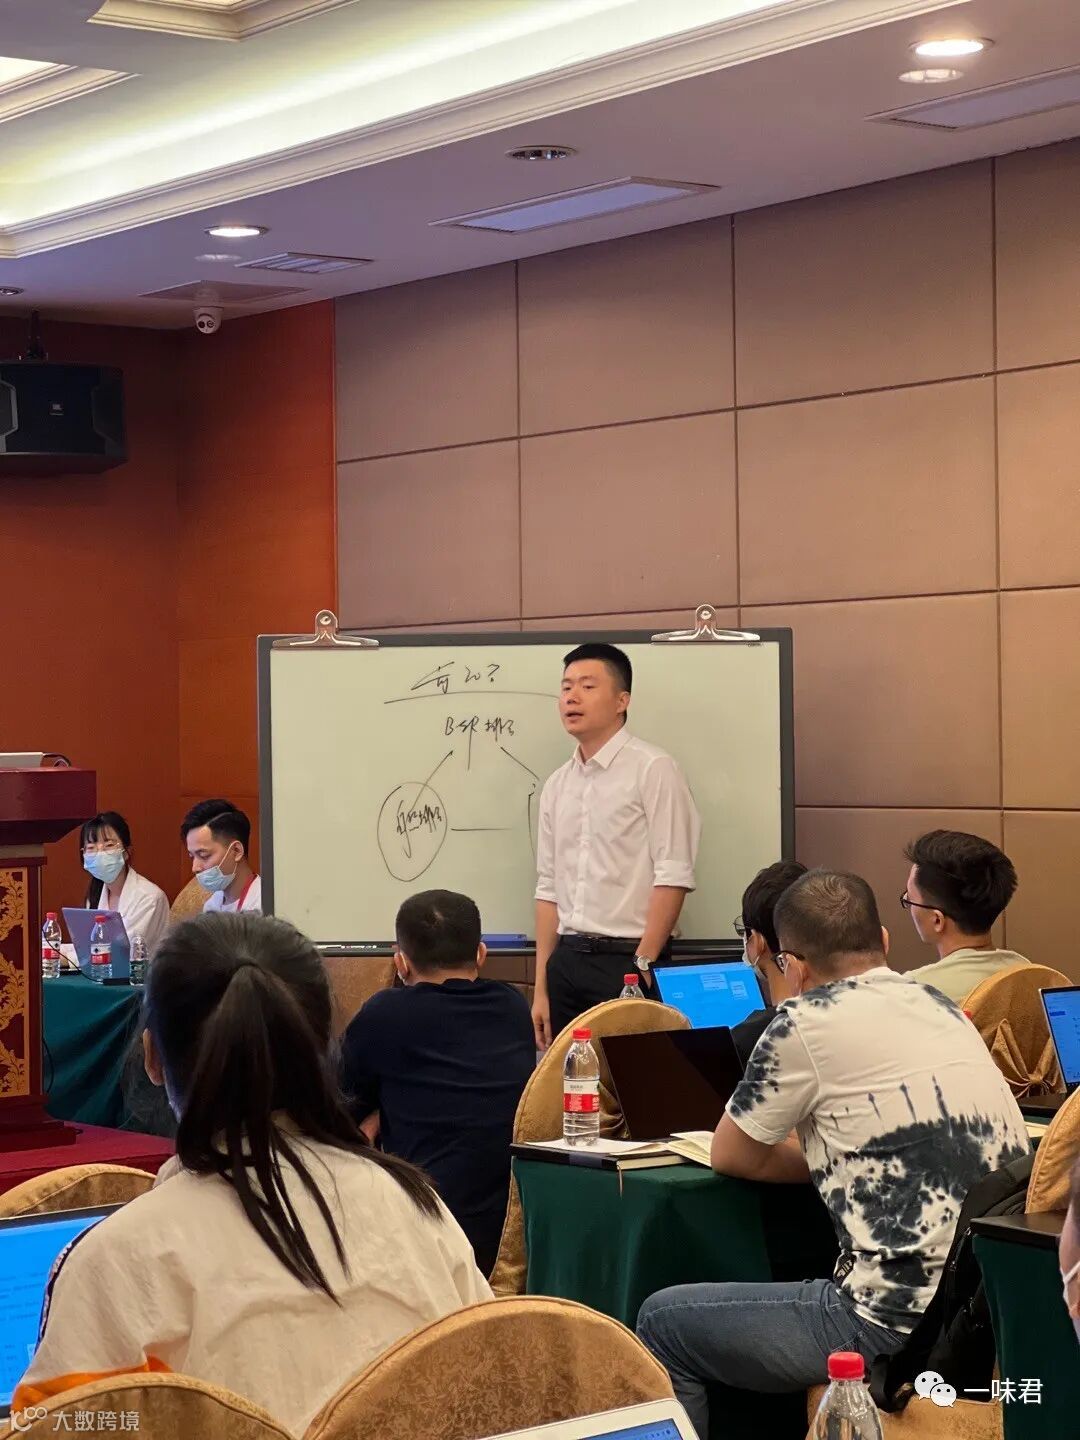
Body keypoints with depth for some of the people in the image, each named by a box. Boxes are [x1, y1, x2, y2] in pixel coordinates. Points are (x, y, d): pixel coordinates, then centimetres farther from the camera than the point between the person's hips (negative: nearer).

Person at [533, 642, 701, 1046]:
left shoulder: (652, 769, -6)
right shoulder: (557, 785, 13)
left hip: (628, 962, -6)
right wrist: (541, 988, 10)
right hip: (567, 962, 6)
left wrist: (642, 969, -15)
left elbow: (673, 877, -12)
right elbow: (549, 890, 14)